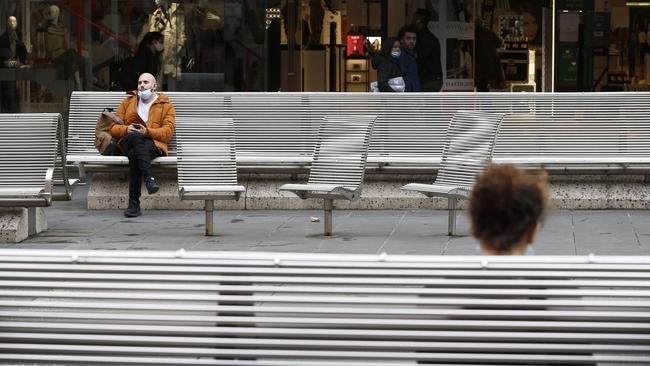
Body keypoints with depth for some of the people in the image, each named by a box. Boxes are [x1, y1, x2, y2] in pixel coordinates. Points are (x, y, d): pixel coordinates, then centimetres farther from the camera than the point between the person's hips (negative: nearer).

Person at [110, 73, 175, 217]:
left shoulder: (166, 106, 18)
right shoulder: (128, 102, 27)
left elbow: (167, 132, 1)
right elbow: (113, 128, 17)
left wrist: (147, 132, -18)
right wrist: (126, 129, -7)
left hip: (154, 145, -1)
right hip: (128, 144, 2)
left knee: (135, 154, -38)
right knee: (135, 136, -37)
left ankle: (134, 203, -42)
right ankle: (149, 178, -50)